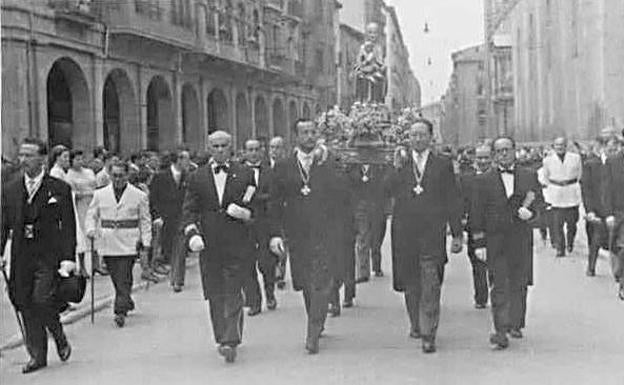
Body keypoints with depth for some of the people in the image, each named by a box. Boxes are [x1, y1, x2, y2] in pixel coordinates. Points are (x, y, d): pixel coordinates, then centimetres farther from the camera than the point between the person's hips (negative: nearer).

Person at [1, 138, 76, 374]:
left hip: (49, 256, -4)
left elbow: (68, 227, -3)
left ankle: (60, 338, 14)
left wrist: (68, 258, -11)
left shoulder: (59, 189, -2)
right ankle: (37, 356, 17)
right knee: (26, 306, 6)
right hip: (21, 257, 4)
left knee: (42, 301, -14)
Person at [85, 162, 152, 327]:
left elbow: (145, 220, 6)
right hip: (107, 243, 3)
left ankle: (120, 311, -10)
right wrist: (91, 230, -5)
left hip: (129, 243, -3)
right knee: (116, 278, 8)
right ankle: (127, 303, 27)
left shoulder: (139, 196, 4)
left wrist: (146, 241, 0)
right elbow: (91, 215, 14)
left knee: (124, 278, -9)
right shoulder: (100, 194, 9)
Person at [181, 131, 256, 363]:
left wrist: (246, 213, -11)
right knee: (215, 295, 6)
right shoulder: (198, 178, 10)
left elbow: (258, 206, 10)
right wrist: (191, 232, -9)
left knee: (233, 293, -7)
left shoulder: (245, 175, 7)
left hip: (237, 245, -2)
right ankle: (223, 338, 19)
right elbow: (189, 210, 8)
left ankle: (230, 341, -8)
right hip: (209, 246, 2)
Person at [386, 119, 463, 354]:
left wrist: (457, 235, 3)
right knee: (410, 284, 12)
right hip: (405, 233, 2)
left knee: (430, 286, -6)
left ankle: (428, 335, -3)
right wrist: (397, 168, -13)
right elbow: (388, 192, -3)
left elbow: (453, 201, 6)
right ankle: (416, 324, 30)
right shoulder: (400, 163, 9)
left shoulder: (443, 165, 6)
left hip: (432, 235, -2)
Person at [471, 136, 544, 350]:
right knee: (500, 286, -7)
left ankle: (516, 324, 28)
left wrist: (530, 211, -13)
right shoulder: (484, 180, 3)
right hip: (495, 240, -2)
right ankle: (501, 332, -8)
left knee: (519, 284, 11)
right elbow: (477, 213, 2)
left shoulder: (530, 176, 9)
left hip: (522, 239, 2)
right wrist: (479, 242, -4)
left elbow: (539, 200, 11)